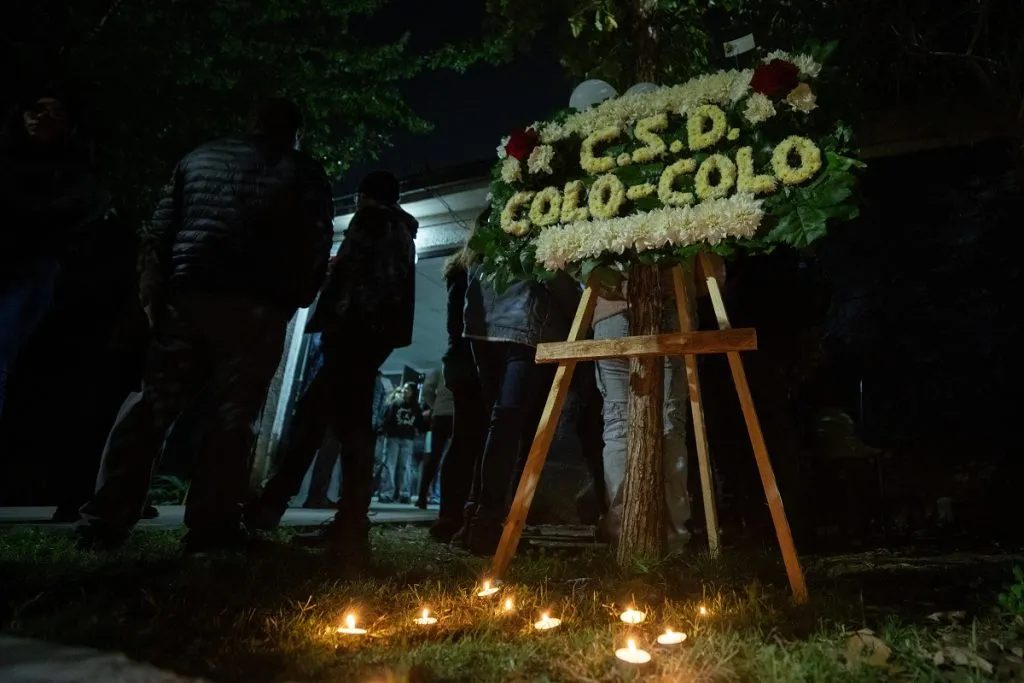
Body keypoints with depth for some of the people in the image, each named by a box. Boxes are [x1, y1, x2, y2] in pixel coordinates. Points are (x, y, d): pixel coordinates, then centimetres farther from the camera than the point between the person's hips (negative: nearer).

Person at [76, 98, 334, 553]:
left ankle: (104, 521, 9)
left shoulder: (201, 156, 20)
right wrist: (295, 299, 12)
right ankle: (210, 527, 2)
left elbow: (159, 229, 15)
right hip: (256, 305, -3)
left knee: (153, 405, 8)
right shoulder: (305, 174, 9)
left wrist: (152, 289, 16)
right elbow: (315, 247, 0)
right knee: (230, 416, 0)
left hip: (186, 293, 4)